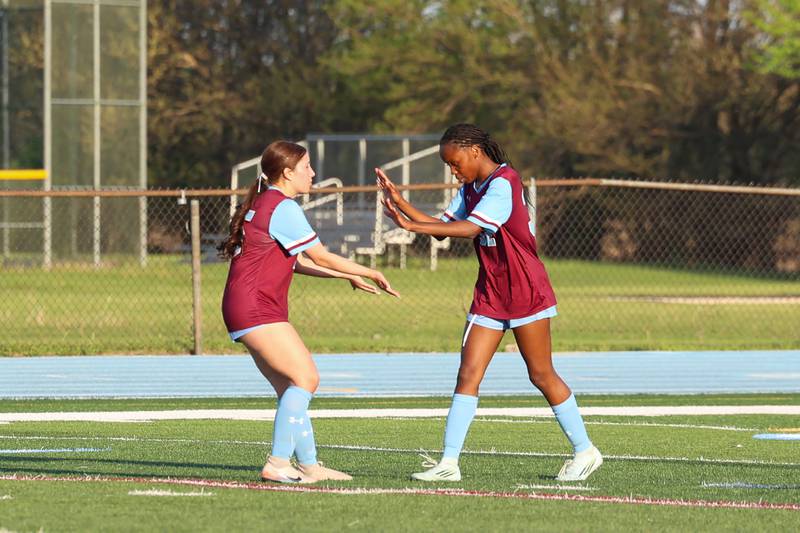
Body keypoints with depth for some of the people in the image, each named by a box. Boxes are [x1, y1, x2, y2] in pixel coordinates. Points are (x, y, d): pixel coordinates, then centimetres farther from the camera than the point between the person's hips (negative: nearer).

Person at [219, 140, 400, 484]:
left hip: (256, 311, 10)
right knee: (305, 377, -14)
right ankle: (278, 463, -19)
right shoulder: (282, 207, -12)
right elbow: (321, 257, -10)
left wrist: (348, 276, 24)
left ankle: (308, 465, 11)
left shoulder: (265, 204, 20)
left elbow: (296, 262, 25)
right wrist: (371, 273, 0)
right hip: (256, 309, -10)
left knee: (290, 387, 10)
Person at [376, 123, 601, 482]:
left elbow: (471, 228, -29)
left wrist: (412, 225, -34)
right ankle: (449, 462, -8)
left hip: (526, 293, -8)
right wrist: (399, 201, -1)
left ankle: (585, 451, 16)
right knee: (468, 374, -3)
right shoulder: (470, 189, 11)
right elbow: (442, 227, 11)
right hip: (490, 294, 8)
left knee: (541, 375, 1)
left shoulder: (503, 183, -18)